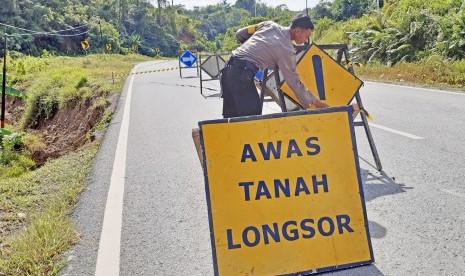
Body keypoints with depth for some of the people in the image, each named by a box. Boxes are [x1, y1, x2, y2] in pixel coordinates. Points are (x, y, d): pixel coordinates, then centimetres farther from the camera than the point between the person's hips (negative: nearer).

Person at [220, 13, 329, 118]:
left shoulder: (269, 25, 11)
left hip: (228, 67, 8)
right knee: (252, 115, -2)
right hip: (242, 74, -8)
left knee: (231, 115, 14)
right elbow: (294, 83, -2)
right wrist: (314, 101, 7)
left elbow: (240, 34, 17)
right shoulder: (287, 50, -7)